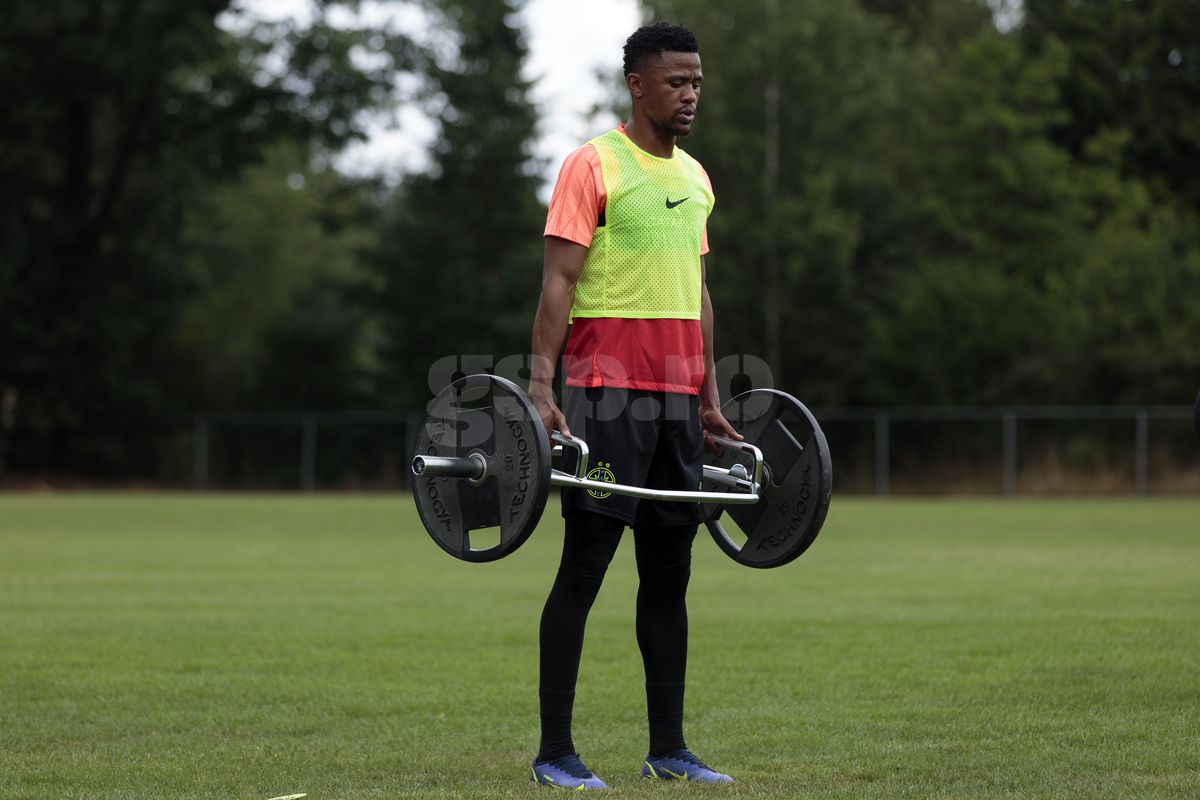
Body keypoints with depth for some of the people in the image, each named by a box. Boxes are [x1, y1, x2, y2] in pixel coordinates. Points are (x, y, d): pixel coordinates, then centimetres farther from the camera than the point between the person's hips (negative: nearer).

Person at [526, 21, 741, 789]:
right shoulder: (593, 167, -6)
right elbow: (558, 280, -12)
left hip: (678, 396, 7)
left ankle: (668, 748, 14)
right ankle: (555, 751, -1)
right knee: (585, 565, -5)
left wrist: (710, 398, 19)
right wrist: (542, 386, -21)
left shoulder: (695, 177, 16)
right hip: (608, 389, -7)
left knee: (669, 571, 9)